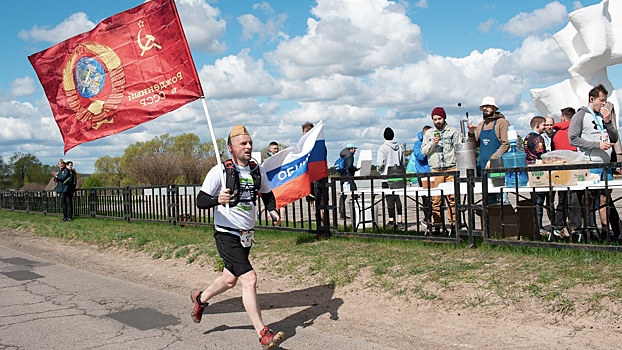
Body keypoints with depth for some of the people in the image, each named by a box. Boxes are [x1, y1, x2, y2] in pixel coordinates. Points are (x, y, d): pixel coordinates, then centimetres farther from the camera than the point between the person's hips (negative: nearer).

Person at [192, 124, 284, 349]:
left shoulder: (257, 170, 4)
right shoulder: (220, 171, -13)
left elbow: (267, 194, 19)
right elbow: (200, 201, -13)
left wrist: (273, 211, -1)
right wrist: (217, 199, -34)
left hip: (246, 236, 7)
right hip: (226, 235, -7)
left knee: (230, 279, 21)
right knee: (249, 279, -18)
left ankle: (201, 299, 50)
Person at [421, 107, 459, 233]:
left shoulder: (453, 131, 10)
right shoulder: (429, 133, 16)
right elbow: (423, 151, 12)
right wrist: (432, 144, -6)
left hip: (451, 168, -1)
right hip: (435, 169, 1)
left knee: (452, 197, -6)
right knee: (435, 198, -3)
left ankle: (453, 223, 0)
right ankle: (437, 224, 1)